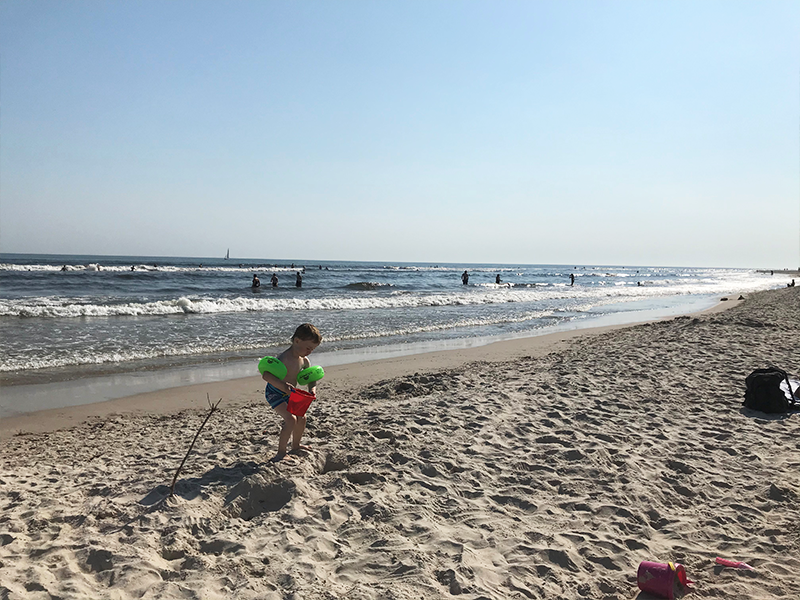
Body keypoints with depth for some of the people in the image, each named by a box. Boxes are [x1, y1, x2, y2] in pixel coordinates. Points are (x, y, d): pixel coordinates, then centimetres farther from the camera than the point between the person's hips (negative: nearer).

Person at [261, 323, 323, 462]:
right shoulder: (284, 358, -31)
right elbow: (266, 375, -40)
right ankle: (281, 452, -10)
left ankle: (295, 446, 37)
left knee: (301, 418, 14)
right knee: (291, 419, -22)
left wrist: (312, 388, -15)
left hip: (289, 394, 9)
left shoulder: (304, 361, -5)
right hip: (274, 393, -9)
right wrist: (282, 384, -54)